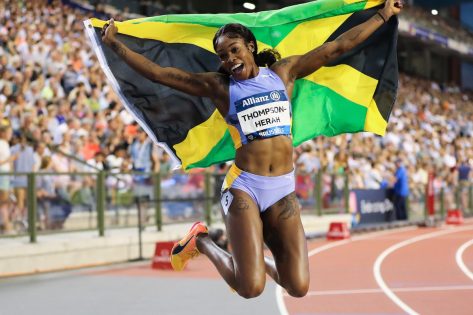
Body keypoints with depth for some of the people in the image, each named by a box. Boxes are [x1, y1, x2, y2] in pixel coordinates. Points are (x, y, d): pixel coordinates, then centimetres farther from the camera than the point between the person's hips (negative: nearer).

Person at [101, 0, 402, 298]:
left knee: (299, 287, -7)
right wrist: (115, 44, -2)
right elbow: (158, 72, 2)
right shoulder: (218, 85, 3)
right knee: (251, 288, -12)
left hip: (284, 189, 3)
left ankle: (256, 258, 26)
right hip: (243, 186, -3)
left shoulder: (284, 71, 9)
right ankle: (201, 240, 16)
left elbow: (338, 46, 13)